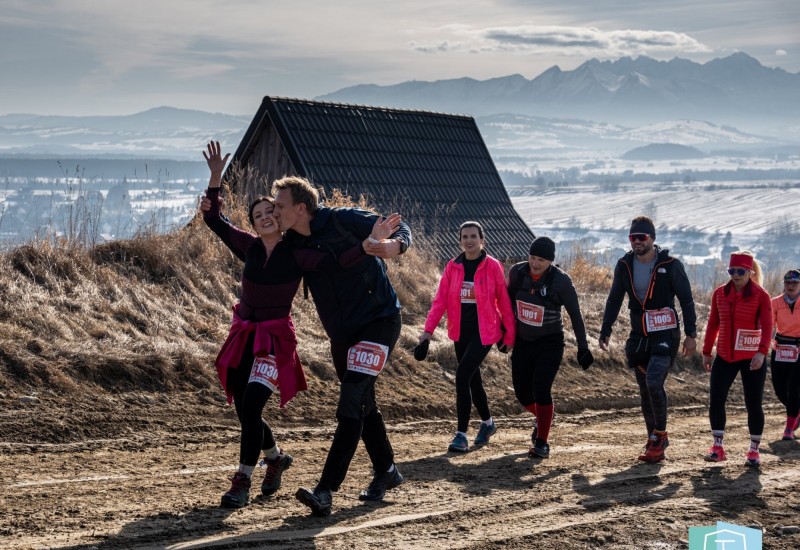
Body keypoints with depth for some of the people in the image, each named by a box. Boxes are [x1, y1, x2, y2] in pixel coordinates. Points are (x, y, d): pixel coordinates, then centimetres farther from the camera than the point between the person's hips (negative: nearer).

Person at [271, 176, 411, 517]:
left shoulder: (342, 220, -17)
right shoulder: (294, 243, 2)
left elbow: (399, 227, -16)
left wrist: (395, 245, -40)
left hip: (379, 321, -8)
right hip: (341, 333, 8)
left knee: (350, 405, -17)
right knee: (363, 405, 18)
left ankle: (326, 491, -22)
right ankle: (386, 471, 37)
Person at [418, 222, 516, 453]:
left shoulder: (493, 266, -8)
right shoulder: (453, 267, 2)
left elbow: (504, 301, -4)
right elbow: (440, 299, 0)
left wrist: (509, 334, -2)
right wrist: (429, 329, -9)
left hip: (484, 331, -5)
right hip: (461, 330, 5)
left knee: (463, 375, -16)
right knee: (473, 378, 15)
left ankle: (461, 434, -11)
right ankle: (487, 422, 38)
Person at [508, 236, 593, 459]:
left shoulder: (561, 281, -18)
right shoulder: (516, 272, -9)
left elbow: (575, 315, -9)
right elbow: (509, 299, 10)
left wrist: (583, 347, -7)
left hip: (550, 343, -4)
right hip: (522, 341, 4)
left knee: (540, 389, -17)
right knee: (522, 392, 8)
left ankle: (541, 443, -4)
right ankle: (541, 418, 42)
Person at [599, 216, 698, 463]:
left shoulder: (670, 265, -9)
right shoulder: (625, 265, 4)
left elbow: (686, 301, -5)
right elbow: (614, 300, 12)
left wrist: (691, 334, -7)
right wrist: (605, 331, 8)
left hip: (665, 336, -5)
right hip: (638, 337, 5)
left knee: (654, 383, -21)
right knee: (645, 391, 8)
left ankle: (660, 435, -4)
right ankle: (654, 443, 18)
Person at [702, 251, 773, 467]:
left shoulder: (761, 296, -7)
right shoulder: (719, 293, 5)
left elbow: (766, 327, -12)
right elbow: (713, 324, 12)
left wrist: (762, 352, -26)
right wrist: (706, 352, 12)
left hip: (751, 359, -3)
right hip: (724, 357, 4)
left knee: (753, 404, 1)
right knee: (716, 400, -2)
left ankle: (754, 451, 12)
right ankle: (718, 447, 8)